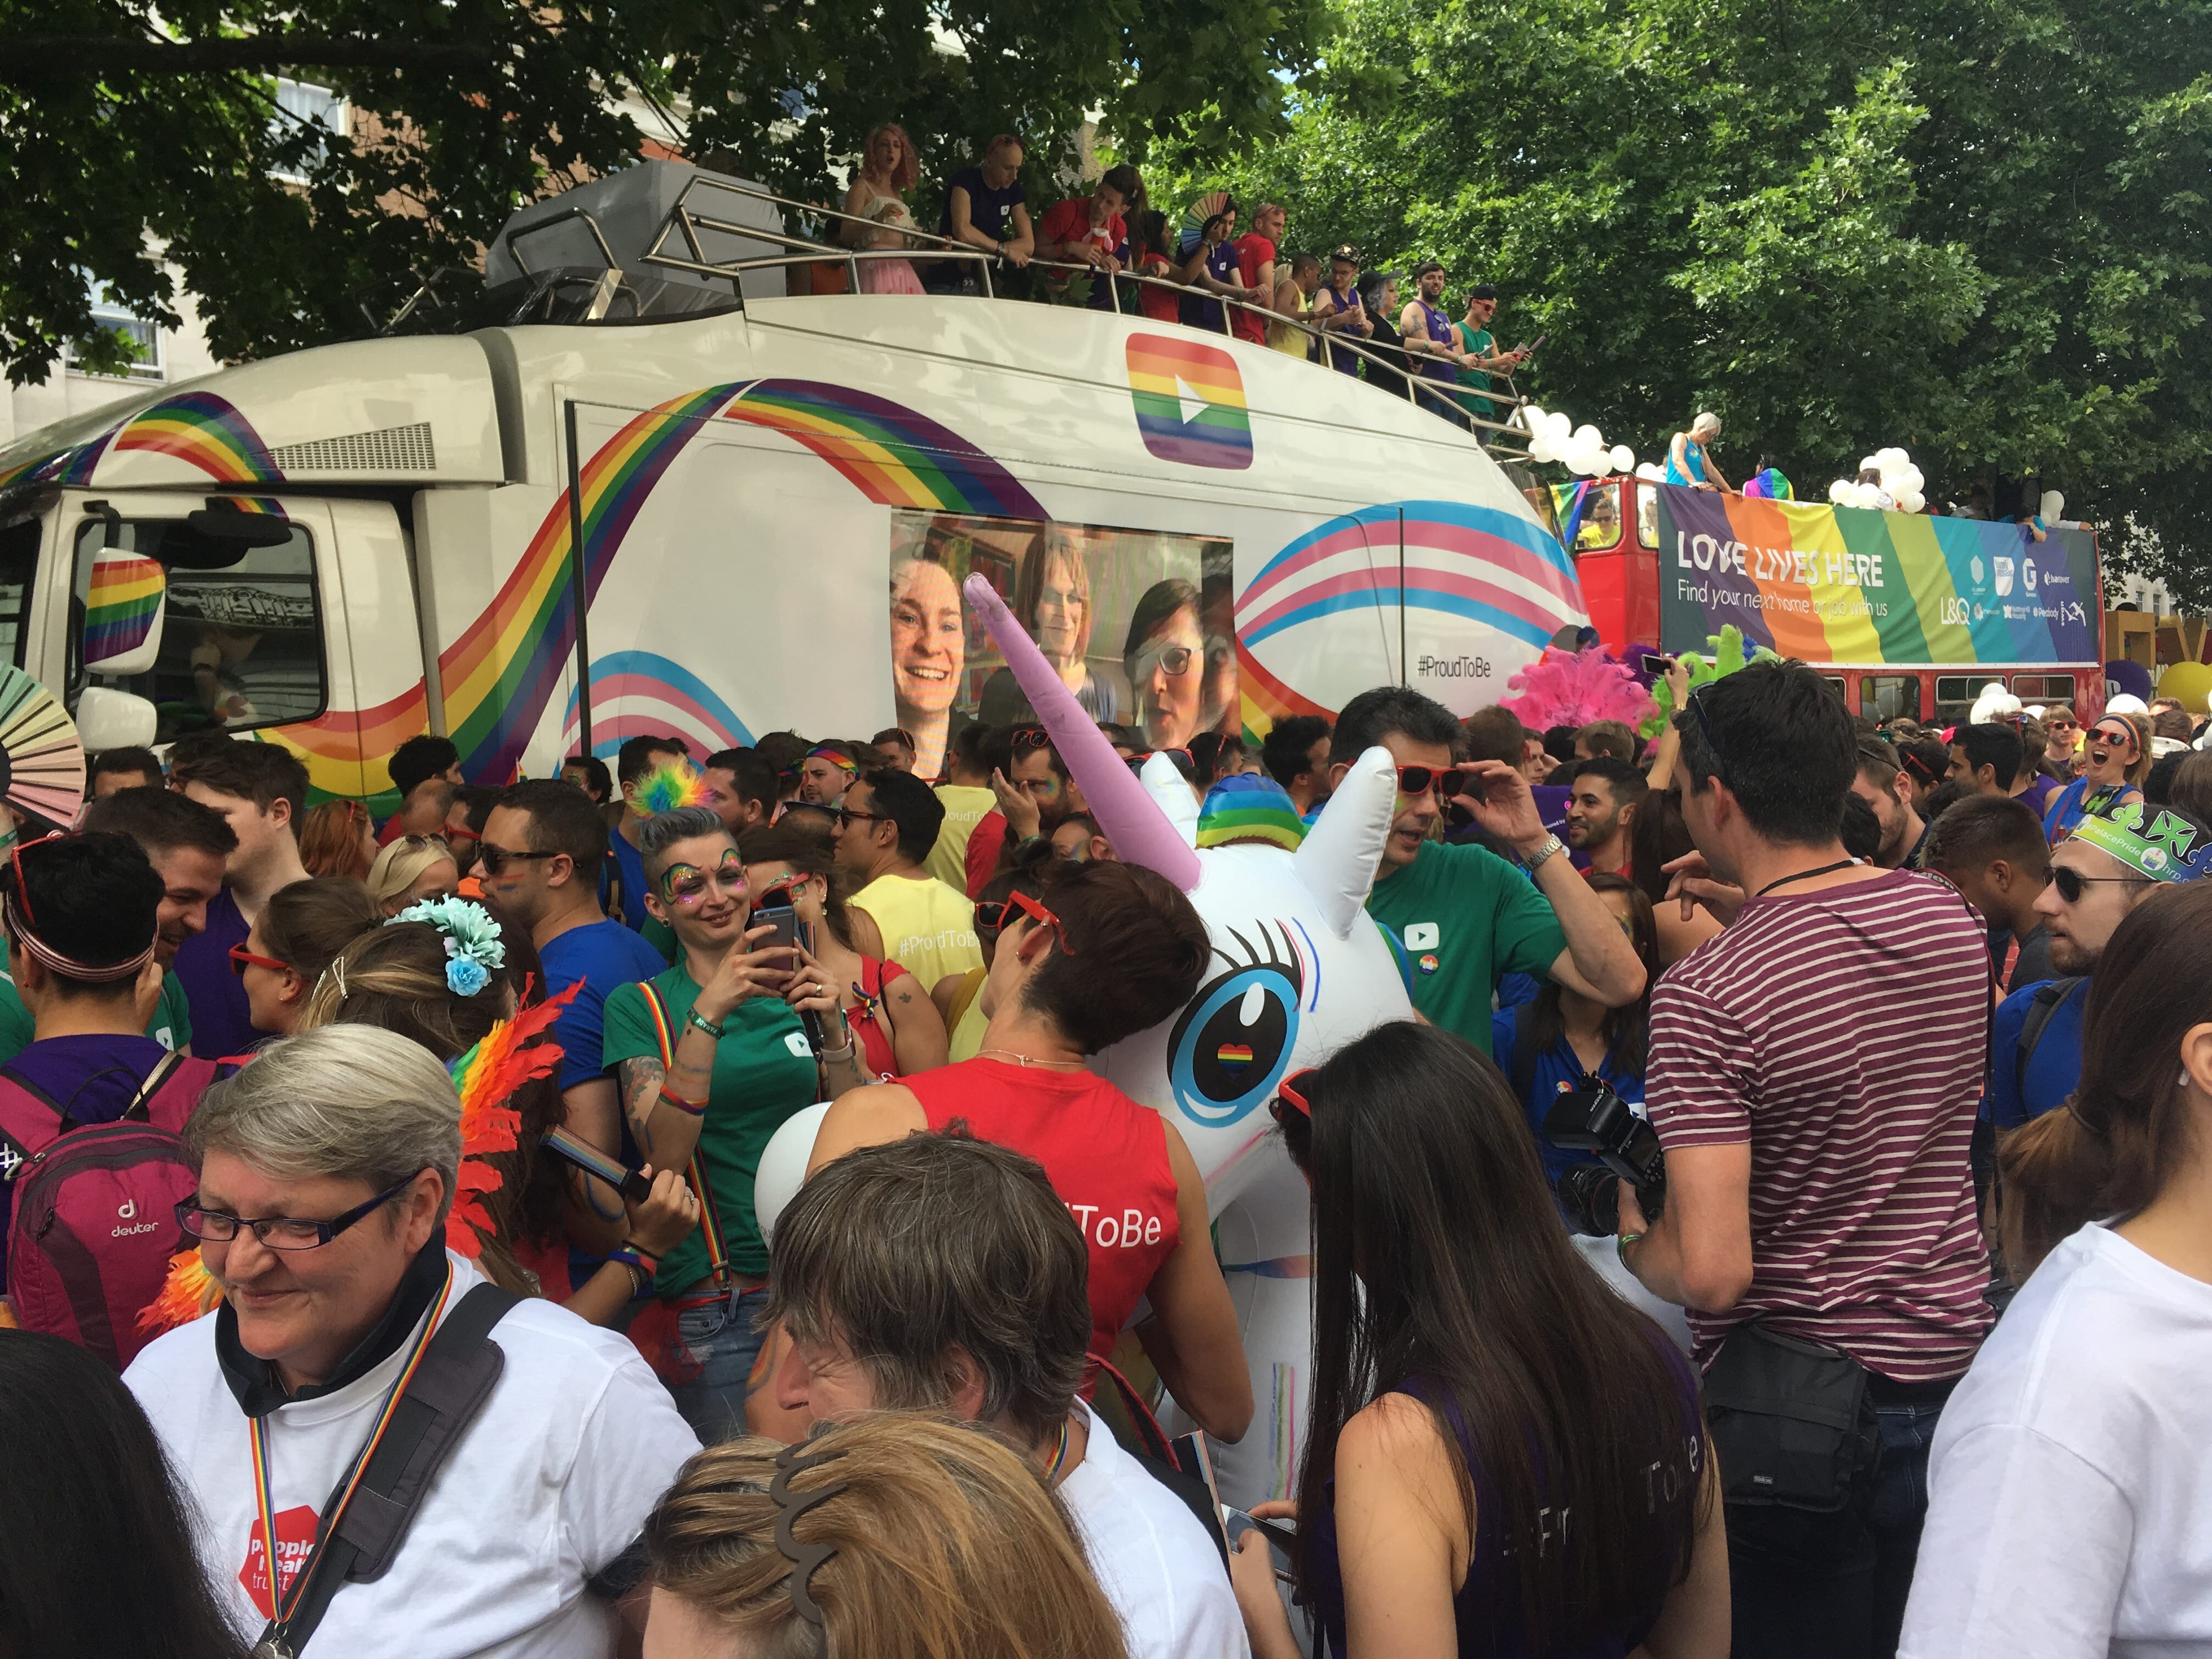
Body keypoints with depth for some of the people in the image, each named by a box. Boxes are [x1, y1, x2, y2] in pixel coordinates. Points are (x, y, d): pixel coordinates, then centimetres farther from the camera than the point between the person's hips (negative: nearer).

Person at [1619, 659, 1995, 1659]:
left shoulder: (1702, 994, -25)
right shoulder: (1951, 920, -4)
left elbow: (1711, 1273, -28)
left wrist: (1627, 1228, -8)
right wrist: (1757, 918, 11)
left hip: (1793, 1401, -6)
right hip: (1952, 1365, 6)